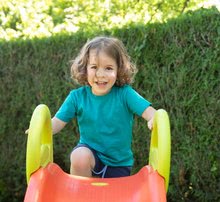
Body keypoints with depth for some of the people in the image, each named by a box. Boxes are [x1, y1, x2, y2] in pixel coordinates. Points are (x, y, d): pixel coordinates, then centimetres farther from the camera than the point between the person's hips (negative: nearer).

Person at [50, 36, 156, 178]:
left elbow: (149, 112, -22)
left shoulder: (125, 93, -14)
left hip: (120, 162, 1)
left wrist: (155, 120, -46)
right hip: (89, 151, 0)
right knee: (79, 156, -31)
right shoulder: (77, 96, -9)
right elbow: (57, 122, -10)